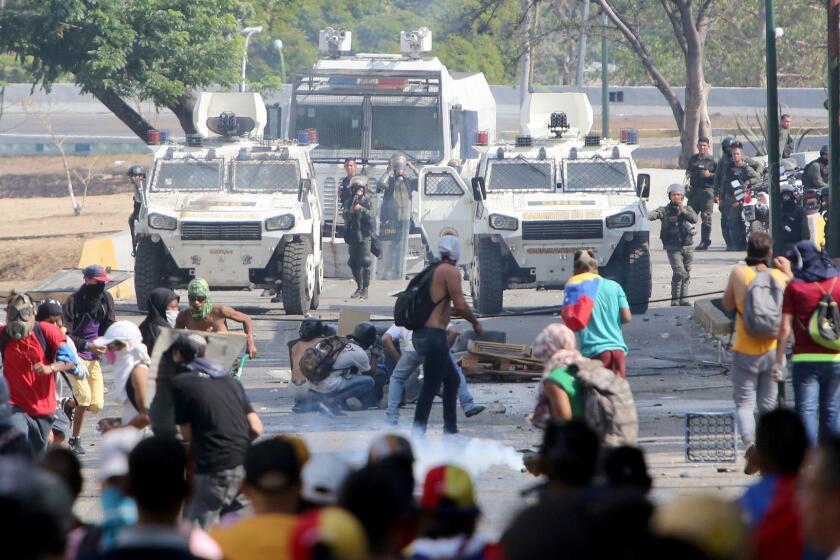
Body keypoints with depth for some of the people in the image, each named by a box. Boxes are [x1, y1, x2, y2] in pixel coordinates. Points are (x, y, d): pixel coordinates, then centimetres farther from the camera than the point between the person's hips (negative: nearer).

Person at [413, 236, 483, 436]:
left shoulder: (433, 271, 16)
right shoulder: (451, 272, -9)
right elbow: (460, 305, -17)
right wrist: (475, 323, -2)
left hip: (421, 334, 9)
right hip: (434, 335, -9)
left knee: (452, 380, 20)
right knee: (430, 387, -8)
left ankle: (450, 430, 25)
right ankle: (418, 434, -11)